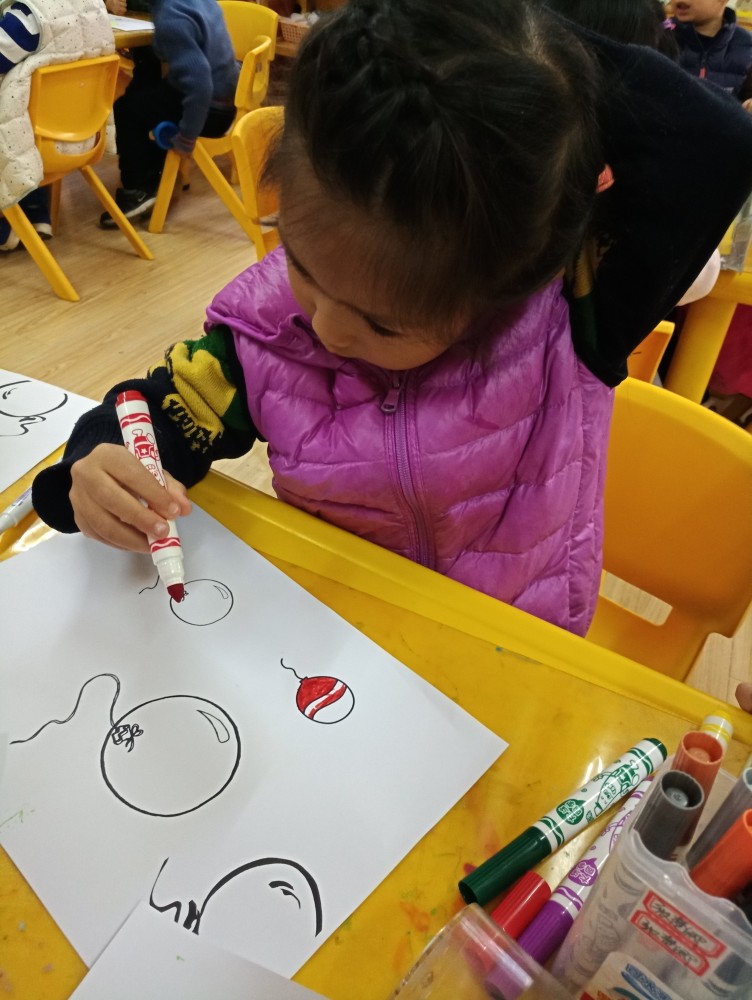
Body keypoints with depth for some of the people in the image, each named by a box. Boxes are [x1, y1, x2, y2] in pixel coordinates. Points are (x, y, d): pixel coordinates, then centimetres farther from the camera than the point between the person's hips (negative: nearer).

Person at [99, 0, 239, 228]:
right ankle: (151, 173, 28)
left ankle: (138, 189, 8)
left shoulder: (171, 20, -25)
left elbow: (199, 82, -32)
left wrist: (186, 139, -24)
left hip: (212, 108, -9)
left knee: (126, 108, 0)